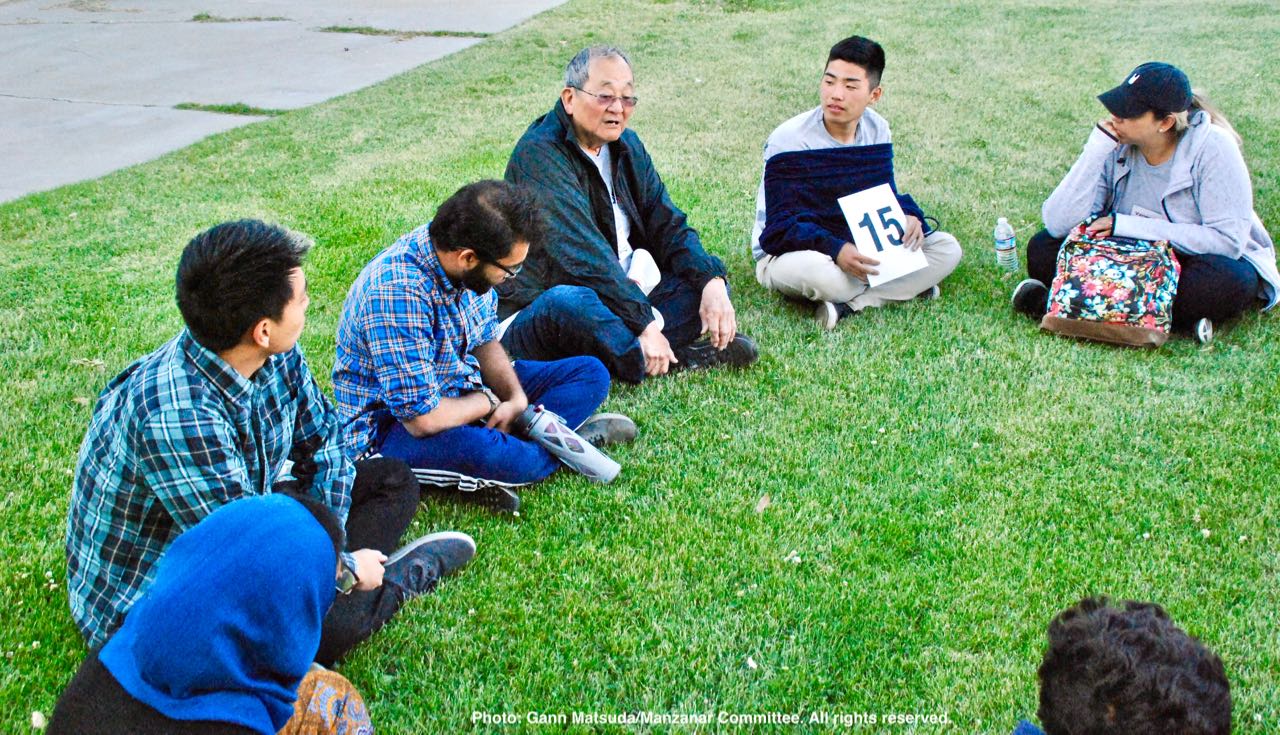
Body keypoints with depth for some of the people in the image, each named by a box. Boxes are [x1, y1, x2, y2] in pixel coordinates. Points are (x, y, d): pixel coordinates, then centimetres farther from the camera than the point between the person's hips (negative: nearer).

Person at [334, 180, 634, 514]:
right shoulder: (397, 293, -33)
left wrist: (516, 398, -10)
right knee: (494, 455, -40)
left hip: (463, 386, 9)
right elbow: (421, 417, -31)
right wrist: (488, 404, -13)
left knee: (591, 374, 4)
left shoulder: (466, 265, -8)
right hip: (393, 424, -9)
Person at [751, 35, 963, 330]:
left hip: (858, 248, 7)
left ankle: (850, 305, -23)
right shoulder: (789, 140, -18)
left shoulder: (878, 130, 1)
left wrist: (908, 217, -16)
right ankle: (906, 287, -18)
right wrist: (835, 250, -37)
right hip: (788, 255, -7)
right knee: (815, 270, -43)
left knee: (947, 248, -7)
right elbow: (781, 228, -21)